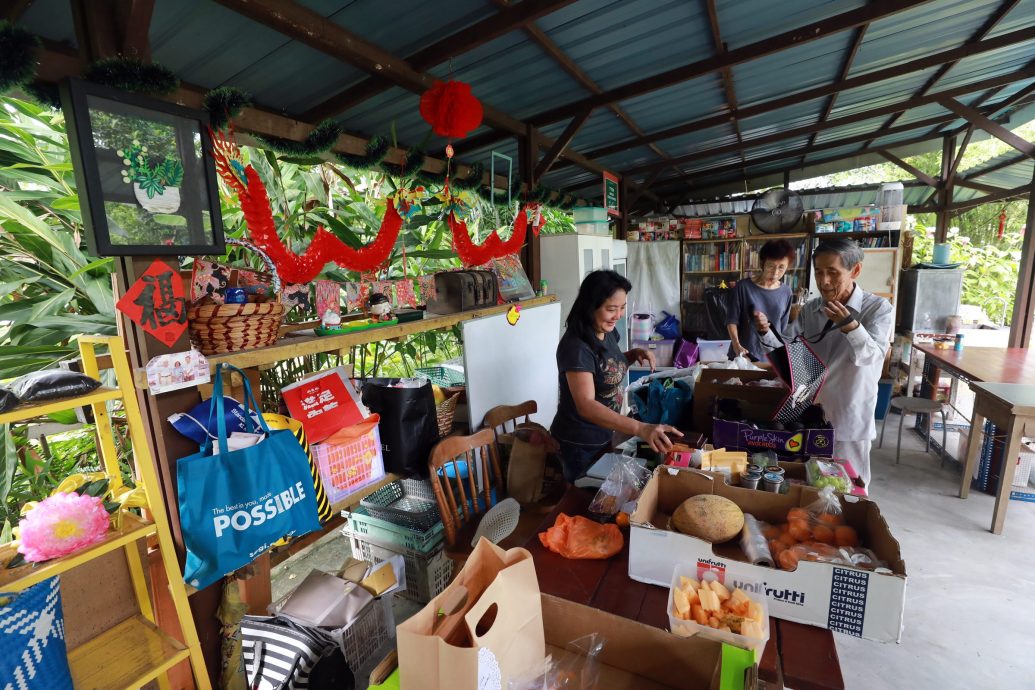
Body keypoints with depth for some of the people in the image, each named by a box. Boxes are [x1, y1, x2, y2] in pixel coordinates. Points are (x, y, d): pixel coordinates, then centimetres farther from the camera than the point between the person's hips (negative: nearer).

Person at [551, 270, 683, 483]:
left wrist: (634, 354, -5)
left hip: (603, 436, 8)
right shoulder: (576, 346, -29)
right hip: (579, 444, -8)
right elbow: (585, 406, -38)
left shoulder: (607, 332, -3)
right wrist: (640, 428, -49)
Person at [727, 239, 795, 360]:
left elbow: (783, 326, 8)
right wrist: (736, 344, -22)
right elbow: (732, 320, -9)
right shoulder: (743, 287, -11)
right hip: (744, 354, -3)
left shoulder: (786, 291, 1)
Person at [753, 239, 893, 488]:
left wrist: (852, 328, -41)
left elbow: (873, 358, -23)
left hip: (849, 418, -4)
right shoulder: (810, 309, 2)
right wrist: (766, 332, -23)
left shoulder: (878, 308, -10)